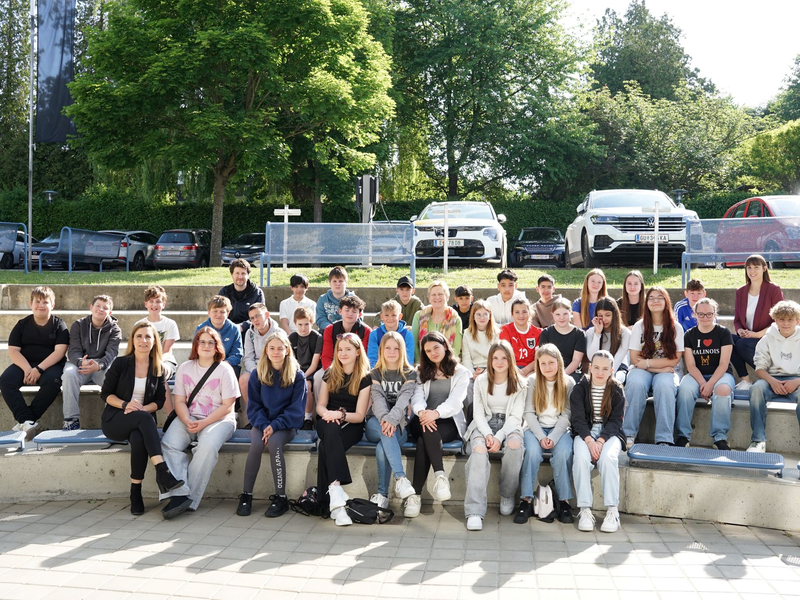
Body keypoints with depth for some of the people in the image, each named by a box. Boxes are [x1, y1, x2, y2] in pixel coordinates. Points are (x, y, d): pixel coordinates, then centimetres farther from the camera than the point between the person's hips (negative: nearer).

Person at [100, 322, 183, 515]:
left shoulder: (159, 370, 7)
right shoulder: (120, 364, 0)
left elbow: (159, 401, 6)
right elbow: (105, 393, 1)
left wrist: (142, 409, -14)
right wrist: (125, 404, -17)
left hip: (142, 421, 2)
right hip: (115, 420, -2)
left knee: (138, 439, -38)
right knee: (145, 418, -37)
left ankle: (136, 492, -28)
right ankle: (162, 472, -46)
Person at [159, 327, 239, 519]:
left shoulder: (225, 369, 1)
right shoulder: (185, 368, 12)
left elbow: (227, 406, -5)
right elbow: (179, 401, 6)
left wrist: (203, 423, -16)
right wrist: (187, 421, -14)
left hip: (218, 419, -3)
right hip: (189, 418, 3)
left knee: (207, 446, -34)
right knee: (168, 444, -26)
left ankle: (190, 498, -27)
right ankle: (178, 494, -34)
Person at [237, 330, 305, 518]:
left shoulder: (297, 376, -2)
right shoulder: (257, 375, 4)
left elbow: (296, 409, -5)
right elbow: (254, 406, 3)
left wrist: (275, 426, -18)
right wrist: (263, 425, -15)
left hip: (286, 424, -2)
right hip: (262, 423, 2)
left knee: (274, 442, -33)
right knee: (256, 442, -30)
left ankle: (281, 497, -23)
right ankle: (246, 495, -19)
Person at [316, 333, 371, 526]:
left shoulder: (365, 378, -2)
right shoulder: (330, 374, 10)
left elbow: (359, 415, -6)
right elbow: (320, 405, 7)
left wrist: (341, 414, -25)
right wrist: (328, 414, -16)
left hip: (352, 426, -2)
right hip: (328, 422, 2)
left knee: (325, 448, -33)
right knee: (331, 430, -36)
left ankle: (328, 500, -35)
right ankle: (337, 492, -48)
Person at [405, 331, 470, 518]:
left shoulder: (461, 372, 10)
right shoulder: (421, 371, 19)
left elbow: (455, 401, -8)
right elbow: (417, 396, 0)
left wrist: (436, 413, -30)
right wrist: (422, 412, -26)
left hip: (450, 422, -2)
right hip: (422, 420, 2)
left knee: (424, 440, -36)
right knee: (427, 430, -38)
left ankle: (416, 495, -40)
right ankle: (440, 475, -44)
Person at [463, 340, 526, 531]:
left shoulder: (519, 383, 1)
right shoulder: (481, 381, 5)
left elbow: (515, 416, -4)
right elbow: (479, 413, 2)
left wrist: (500, 437, -20)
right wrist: (487, 434, -18)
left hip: (509, 424, 0)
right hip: (484, 424, 0)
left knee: (515, 445, -36)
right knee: (479, 448, -34)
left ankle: (507, 496, -10)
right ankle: (474, 512, -40)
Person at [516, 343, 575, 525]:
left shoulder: (568, 382, 2)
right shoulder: (532, 381, 1)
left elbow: (566, 414, -4)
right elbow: (529, 413, -3)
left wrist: (553, 438, -17)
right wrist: (540, 437, -16)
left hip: (560, 428, 0)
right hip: (535, 428, 0)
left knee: (563, 452, -31)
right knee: (533, 451, -32)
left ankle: (564, 502, -23)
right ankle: (526, 500, -25)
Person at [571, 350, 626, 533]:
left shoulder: (617, 391, 3)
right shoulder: (580, 388, 2)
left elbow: (615, 421, -3)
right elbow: (578, 418, -5)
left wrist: (601, 440, -19)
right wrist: (589, 440, -22)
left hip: (609, 433, 0)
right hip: (584, 432, 0)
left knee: (608, 458, -32)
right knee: (581, 457, -31)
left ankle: (612, 510, -25)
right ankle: (584, 510, -27)